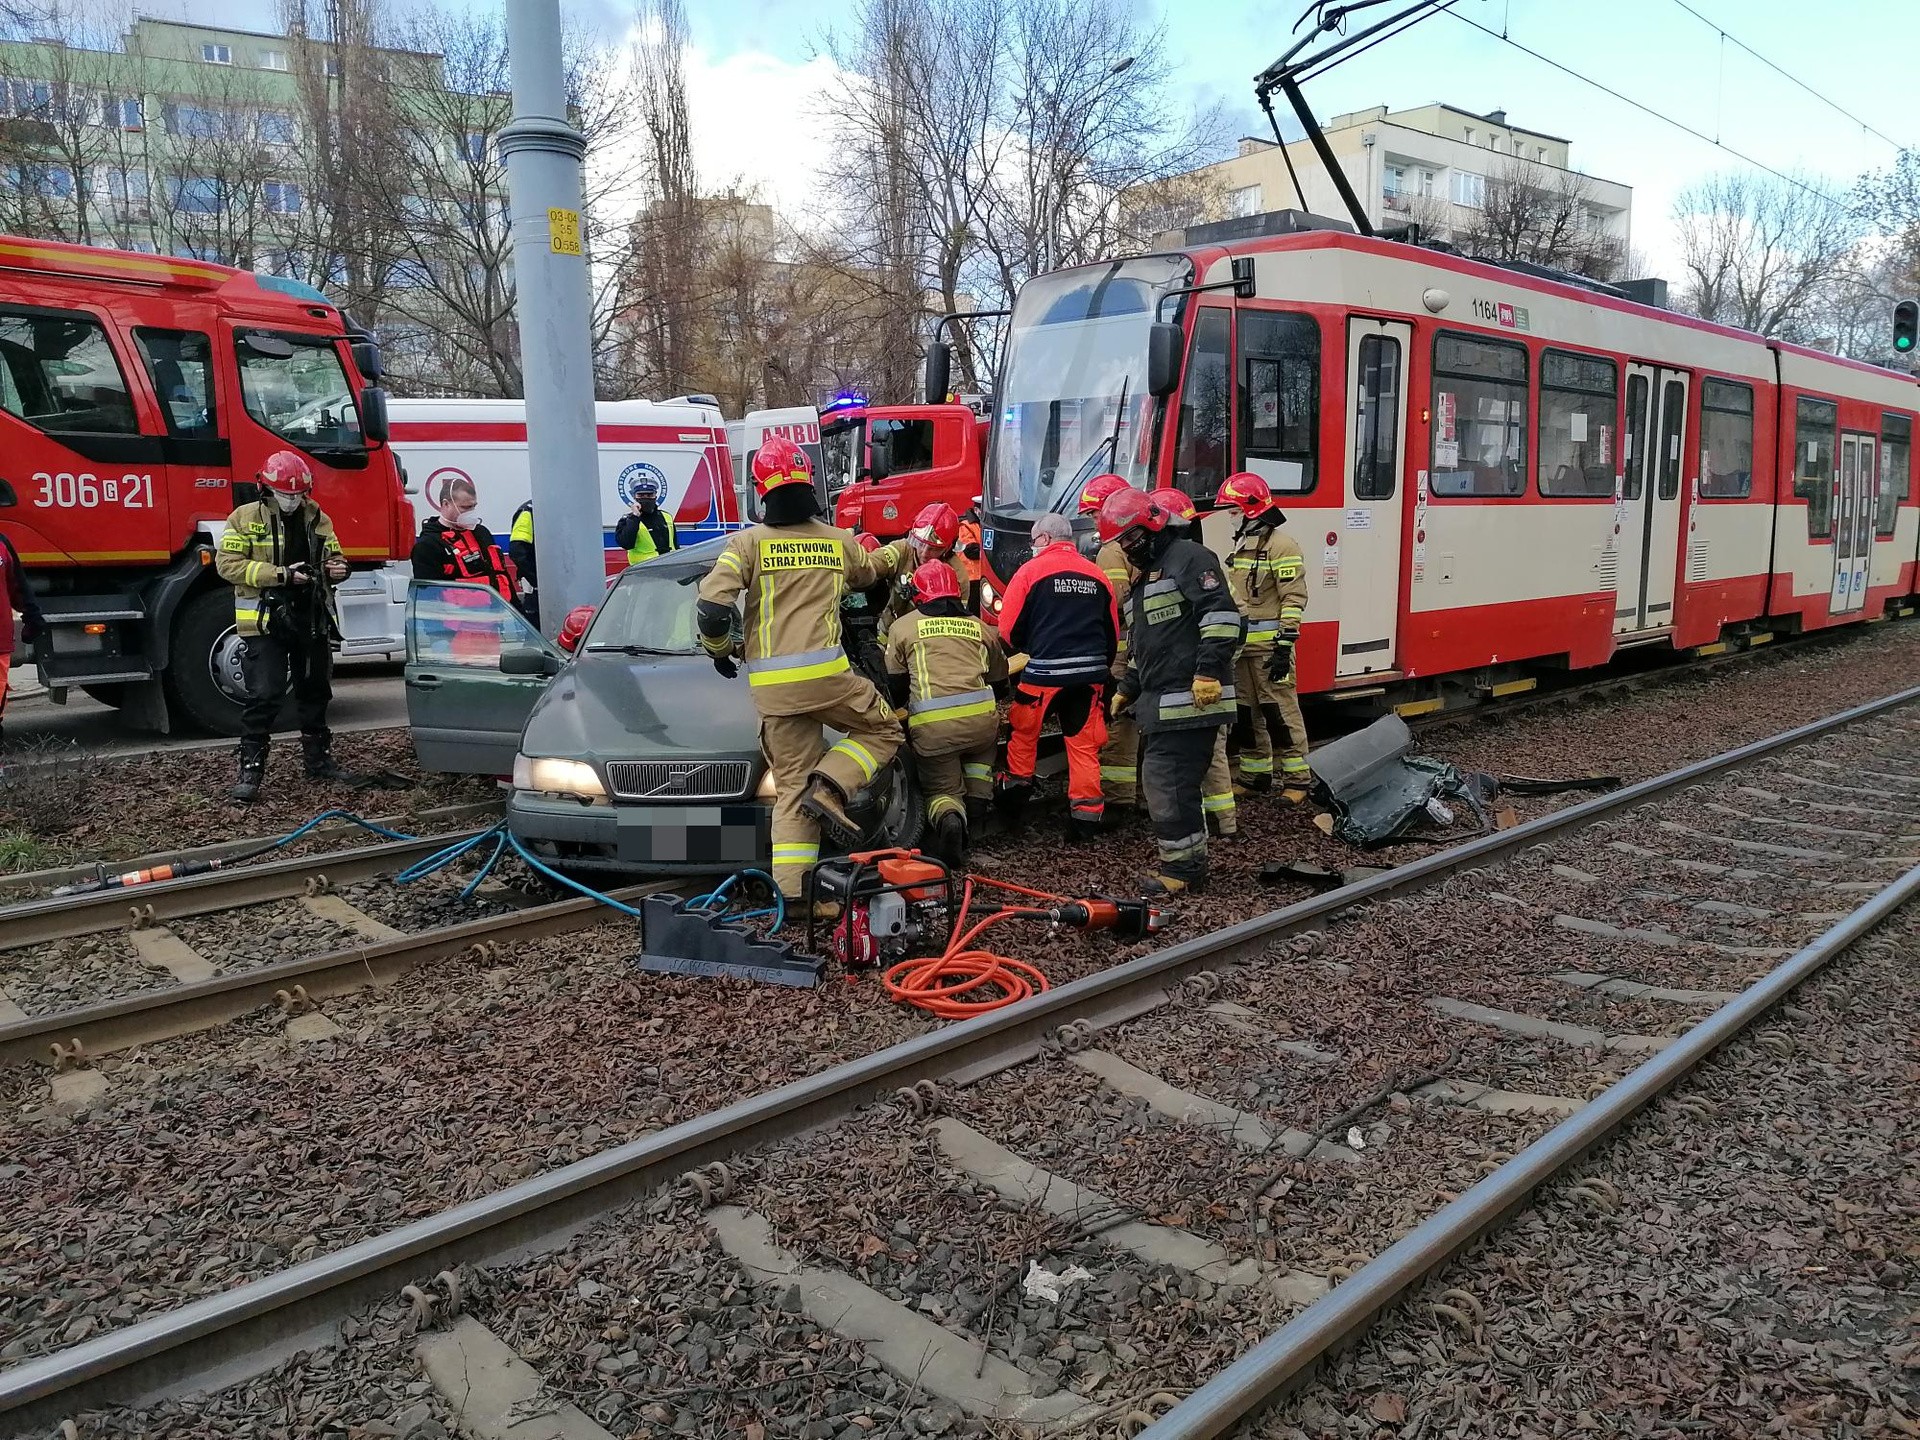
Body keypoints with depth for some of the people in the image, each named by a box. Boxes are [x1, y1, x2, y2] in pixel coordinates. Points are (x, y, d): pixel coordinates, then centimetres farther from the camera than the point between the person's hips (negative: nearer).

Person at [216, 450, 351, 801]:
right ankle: (250, 769, -2)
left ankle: (318, 759, 28)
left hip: (312, 621, 5)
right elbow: (227, 564, -11)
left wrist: (337, 568, -6)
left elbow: (333, 556, 19)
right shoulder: (245, 518, -4)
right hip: (265, 624, -5)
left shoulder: (318, 519, 9)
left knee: (315, 693, 15)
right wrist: (280, 575, -21)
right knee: (263, 697, -8)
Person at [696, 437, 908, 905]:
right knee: (883, 729, 21)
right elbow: (873, 567, 34)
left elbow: (711, 607, -8)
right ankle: (830, 788, -4)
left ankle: (791, 888, 4)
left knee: (791, 784, 10)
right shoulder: (838, 541, 10)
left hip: (770, 685, 1)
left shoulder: (748, 542, 2)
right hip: (824, 672, -1)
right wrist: (908, 545, 55)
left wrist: (719, 650, 13)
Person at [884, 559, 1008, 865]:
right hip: (981, 718, 2)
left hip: (930, 727, -2)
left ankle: (950, 818, -18)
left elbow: (895, 683, 16)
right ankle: (975, 803, 15)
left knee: (942, 788, 15)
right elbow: (999, 680, 28)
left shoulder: (902, 626, 13)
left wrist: (904, 713, 35)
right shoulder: (979, 626, 19)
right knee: (983, 744, 35)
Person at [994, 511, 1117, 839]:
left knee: (1024, 732, 18)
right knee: (1084, 744, 9)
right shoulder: (1097, 575, 10)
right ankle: (1087, 814, 8)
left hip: (1046, 671, -3)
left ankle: (1014, 795, 28)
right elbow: (1113, 632, 15)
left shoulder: (1031, 570, -2)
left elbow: (1009, 628, -2)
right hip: (1092, 672, 4)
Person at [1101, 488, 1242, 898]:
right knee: (1175, 783, 12)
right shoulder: (1144, 578, 25)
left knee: (1166, 783, -11)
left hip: (1190, 700, -10)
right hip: (1162, 705, 10)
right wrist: (1127, 690, 32)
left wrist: (1208, 671, -25)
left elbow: (1221, 615, -18)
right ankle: (1189, 863, 20)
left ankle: (1181, 870, -3)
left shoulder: (1189, 558, -6)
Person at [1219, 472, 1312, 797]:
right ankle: (1255, 775, 22)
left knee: (1280, 712, -7)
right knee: (1247, 712, 13)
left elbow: (1293, 599, -16)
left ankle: (1297, 779, -1)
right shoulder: (1241, 544, 17)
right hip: (1242, 644, 9)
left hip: (1269, 644, -9)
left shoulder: (1280, 545, -11)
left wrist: (1285, 646, -20)